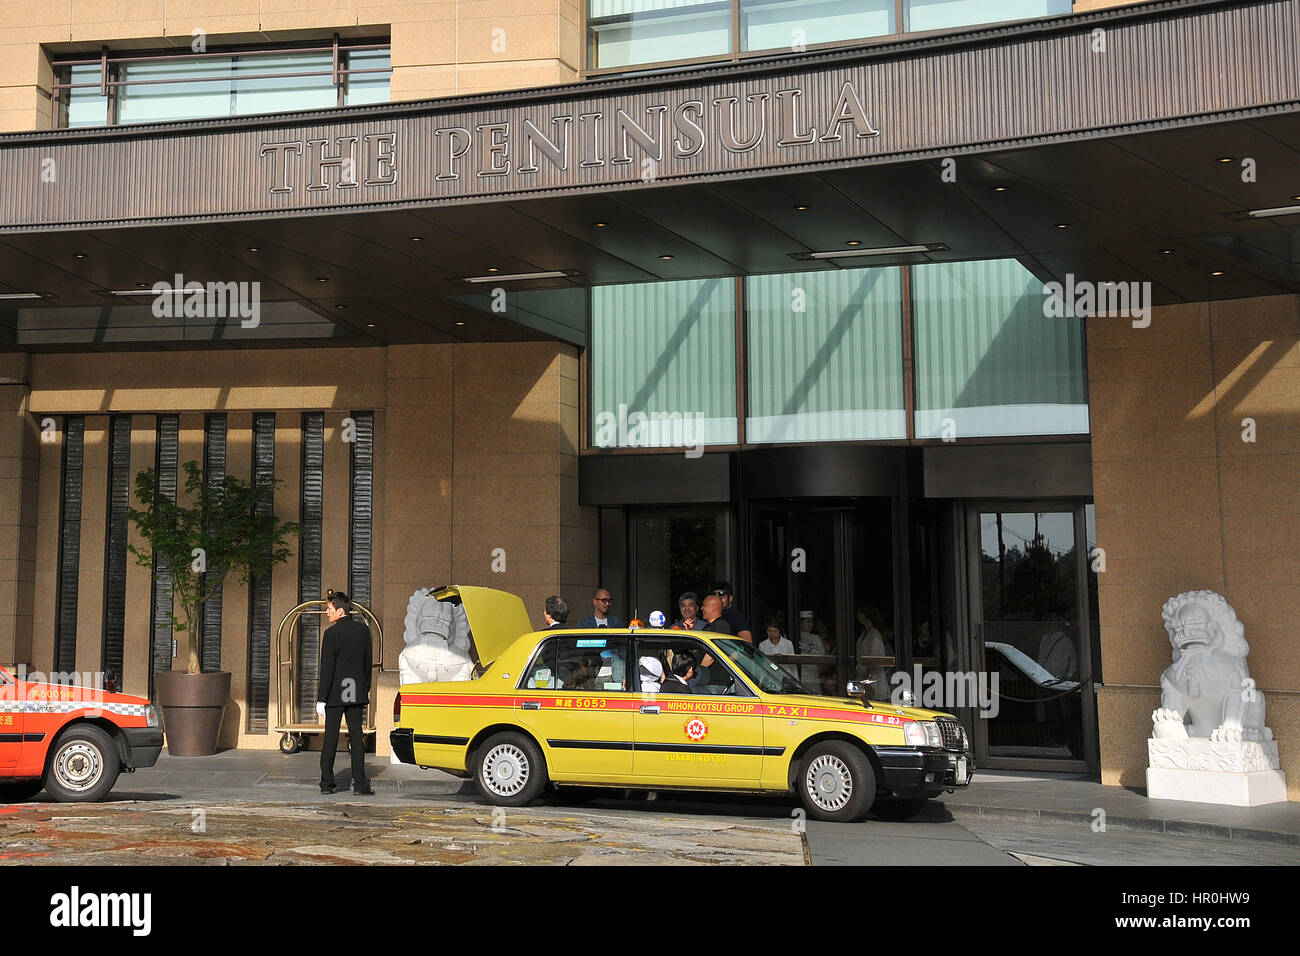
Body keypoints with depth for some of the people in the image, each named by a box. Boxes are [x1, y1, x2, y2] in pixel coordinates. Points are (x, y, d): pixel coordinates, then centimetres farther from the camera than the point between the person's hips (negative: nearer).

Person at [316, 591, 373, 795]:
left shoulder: (331, 633, -10)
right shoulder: (363, 630, 6)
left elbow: (327, 668, -12)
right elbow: (368, 664, 10)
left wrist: (321, 698, -9)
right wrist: (365, 690, 18)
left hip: (335, 693, -4)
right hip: (356, 693, 4)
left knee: (330, 737, 3)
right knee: (356, 735, 5)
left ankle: (327, 783, 5)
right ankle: (359, 783, 1)